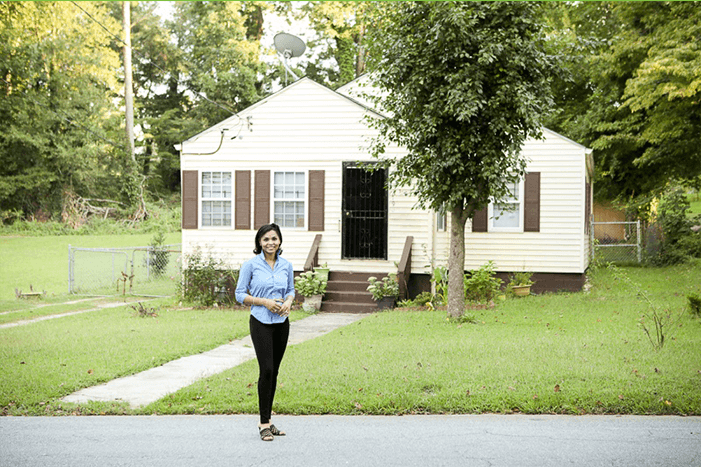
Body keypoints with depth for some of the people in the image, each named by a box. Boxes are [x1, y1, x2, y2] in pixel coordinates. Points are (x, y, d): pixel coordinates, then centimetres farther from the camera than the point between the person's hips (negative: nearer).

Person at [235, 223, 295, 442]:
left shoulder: (286, 265, 7)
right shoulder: (251, 265, -5)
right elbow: (240, 294, -3)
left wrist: (288, 302, -4)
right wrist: (265, 302, -15)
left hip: (282, 323, 5)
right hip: (261, 322, -4)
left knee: (274, 371, 8)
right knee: (266, 370, -13)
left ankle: (267, 420, 17)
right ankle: (264, 424, -7)